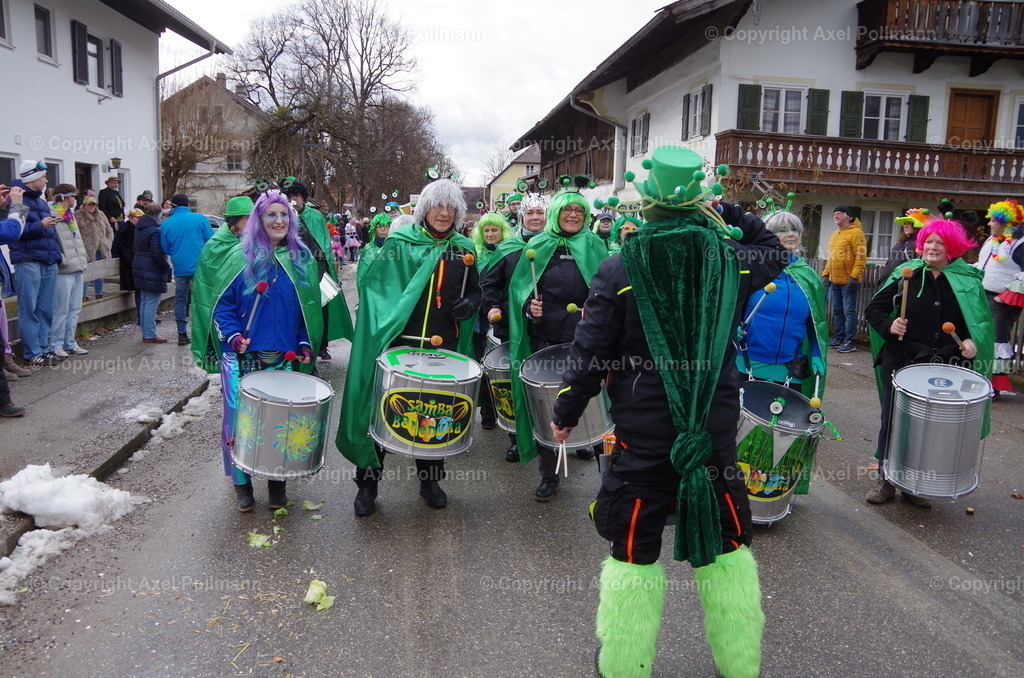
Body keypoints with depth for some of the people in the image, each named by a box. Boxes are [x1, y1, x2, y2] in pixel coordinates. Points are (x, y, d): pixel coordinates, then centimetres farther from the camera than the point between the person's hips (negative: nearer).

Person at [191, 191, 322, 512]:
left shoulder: (302, 259, 7)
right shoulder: (240, 256, 0)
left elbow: (309, 307, 10)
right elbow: (222, 303, -1)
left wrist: (306, 343, 1)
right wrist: (232, 335, -14)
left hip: (284, 358, 2)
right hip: (242, 356, -1)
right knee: (240, 418, 1)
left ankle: (278, 480, 22)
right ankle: (241, 482, 19)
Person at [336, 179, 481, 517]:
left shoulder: (463, 250, 9)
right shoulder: (400, 243, -2)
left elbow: (475, 290, 19)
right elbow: (374, 286, -6)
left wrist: (470, 304, -3)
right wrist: (381, 322, -21)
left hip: (443, 347, 3)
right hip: (399, 342, -3)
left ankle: (430, 479, 31)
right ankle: (368, 482, 19)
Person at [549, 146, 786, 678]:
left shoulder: (620, 269, -10)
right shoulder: (730, 258, -2)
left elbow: (589, 353, -8)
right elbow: (774, 254, 22)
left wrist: (566, 413, 4)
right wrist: (733, 216, 19)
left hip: (642, 434, -2)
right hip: (717, 430, 3)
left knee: (634, 548, 11)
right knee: (725, 543, 19)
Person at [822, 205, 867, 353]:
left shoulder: (856, 232, -8)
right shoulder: (835, 234, 18)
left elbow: (861, 257, -15)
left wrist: (855, 276, -21)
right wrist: (826, 274, 16)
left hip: (848, 281, -8)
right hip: (835, 280, 8)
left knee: (849, 312, -6)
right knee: (837, 311, 12)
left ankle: (850, 342, -4)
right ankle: (839, 338, 20)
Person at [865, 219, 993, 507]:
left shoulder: (969, 281, 2)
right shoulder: (906, 274, 0)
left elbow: (983, 320, 9)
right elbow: (873, 309, 3)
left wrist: (973, 341, -10)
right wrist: (889, 325, -16)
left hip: (946, 368, 1)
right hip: (903, 362, 0)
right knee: (893, 421, 6)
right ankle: (886, 480, 21)